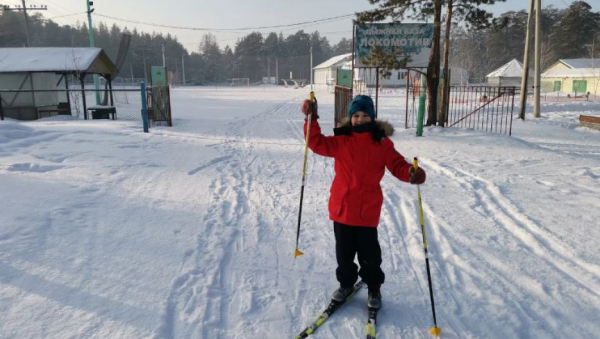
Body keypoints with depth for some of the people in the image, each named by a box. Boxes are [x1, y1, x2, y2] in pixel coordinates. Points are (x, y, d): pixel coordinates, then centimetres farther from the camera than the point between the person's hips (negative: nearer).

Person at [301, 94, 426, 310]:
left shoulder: (381, 143, -3)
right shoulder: (341, 141, 1)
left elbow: (397, 165, -6)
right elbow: (318, 143, -1)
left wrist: (412, 173, -27)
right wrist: (312, 119, -12)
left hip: (368, 209, -2)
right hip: (341, 207, 2)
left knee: (369, 253, 9)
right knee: (344, 251, 16)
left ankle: (373, 288, 32)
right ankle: (346, 284, 37)